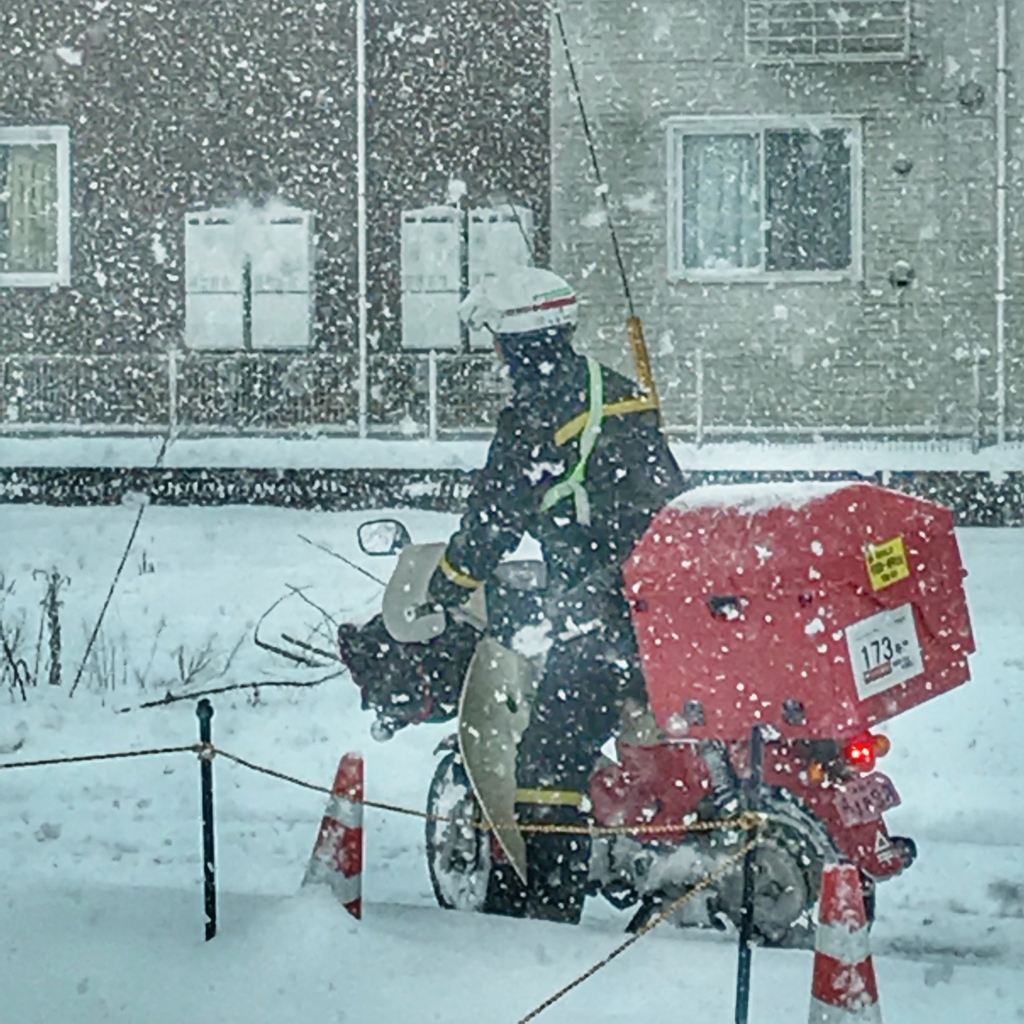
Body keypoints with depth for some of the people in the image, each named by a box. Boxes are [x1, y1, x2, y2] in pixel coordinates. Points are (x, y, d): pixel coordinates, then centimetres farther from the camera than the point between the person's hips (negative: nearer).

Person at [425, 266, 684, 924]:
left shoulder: (534, 413, -7)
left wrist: (442, 593, 8)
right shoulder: (621, 391, 18)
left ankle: (551, 902, -8)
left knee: (551, 754, -5)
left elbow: (494, 520, -6)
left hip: (606, 604, -9)